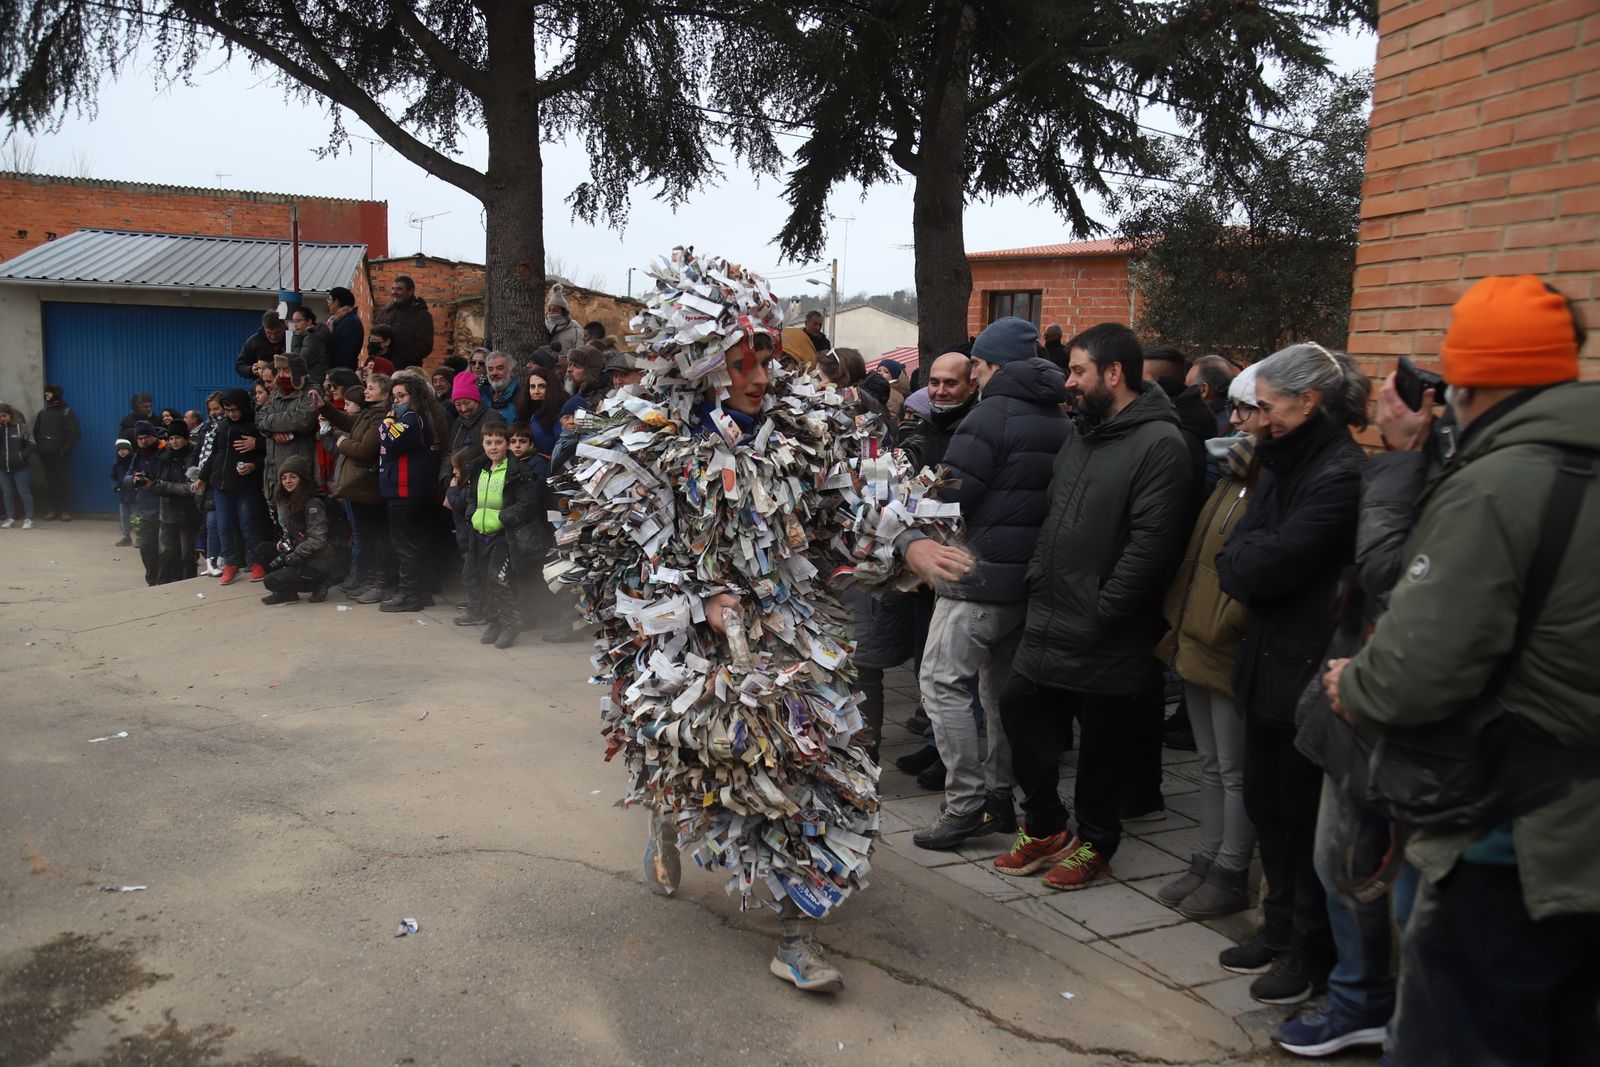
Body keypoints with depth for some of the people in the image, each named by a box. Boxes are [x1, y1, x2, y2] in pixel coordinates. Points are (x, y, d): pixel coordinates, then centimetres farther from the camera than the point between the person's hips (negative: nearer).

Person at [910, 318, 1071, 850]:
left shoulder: (989, 417, -14)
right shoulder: (1061, 422, 11)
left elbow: (951, 497, -16)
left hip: (982, 576, -8)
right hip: (1032, 580, 9)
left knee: (944, 682, -2)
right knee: (1004, 687, 17)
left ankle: (967, 804, -3)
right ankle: (1001, 797, 24)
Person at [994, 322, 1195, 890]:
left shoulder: (1159, 444, -16)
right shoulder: (1082, 438, 13)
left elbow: (1149, 545, -22)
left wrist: (1098, 614, -20)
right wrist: (1037, 581, 11)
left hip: (1108, 640, -8)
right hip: (1050, 621, 9)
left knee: (1103, 739, 7)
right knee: (1020, 707, 13)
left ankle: (1094, 843, 28)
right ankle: (1044, 827, 31)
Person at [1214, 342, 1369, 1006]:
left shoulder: (1342, 473, -19)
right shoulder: (1285, 463, 12)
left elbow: (1269, 564, -20)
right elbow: (1237, 555, 12)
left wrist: (1241, 561, -2)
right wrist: (1253, 565, -7)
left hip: (1308, 674, -9)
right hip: (1269, 660, 9)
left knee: (1304, 815, 5)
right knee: (1265, 802, 17)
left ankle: (1312, 952, 22)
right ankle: (1282, 926, 34)